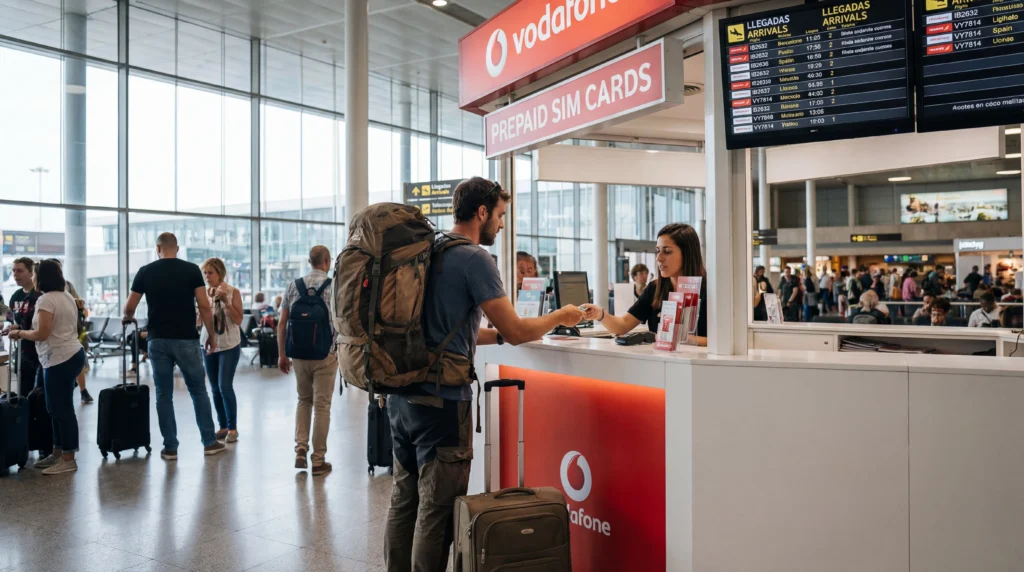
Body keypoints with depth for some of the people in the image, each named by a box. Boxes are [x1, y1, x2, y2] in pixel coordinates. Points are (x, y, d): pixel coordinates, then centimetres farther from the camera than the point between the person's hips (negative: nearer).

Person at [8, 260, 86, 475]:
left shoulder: (46, 300, -14)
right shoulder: (67, 297, 16)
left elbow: (42, 334, -18)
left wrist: (19, 333, -2)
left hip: (59, 359, -10)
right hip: (72, 355, 10)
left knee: (62, 408, -4)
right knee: (58, 407, 16)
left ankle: (68, 459, 1)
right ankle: (57, 454, 23)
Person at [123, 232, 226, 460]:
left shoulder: (146, 271, 3)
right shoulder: (192, 270, -2)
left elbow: (129, 309, 7)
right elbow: (204, 306, -7)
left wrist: (127, 318, 30)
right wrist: (212, 335, 2)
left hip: (158, 340, 1)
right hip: (186, 340, -1)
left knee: (164, 395, 9)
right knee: (198, 391, 10)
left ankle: (170, 447, 12)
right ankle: (209, 442, 14)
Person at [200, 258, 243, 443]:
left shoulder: (233, 291, -6)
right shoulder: (204, 292, 3)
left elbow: (238, 320, -10)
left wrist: (226, 301, -19)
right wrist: (210, 299, -14)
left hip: (229, 345, -4)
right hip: (208, 343, 4)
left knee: (225, 386, -9)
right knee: (215, 388, 6)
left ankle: (232, 428, 2)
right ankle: (222, 426, 15)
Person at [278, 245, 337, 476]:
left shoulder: (293, 286, 4)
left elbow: (282, 324, 4)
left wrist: (282, 354, 10)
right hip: (325, 353, -3)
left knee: (304, 400, 21)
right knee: (322, 405, 4)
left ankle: (300, 450, 11)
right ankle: (318, 460, 9)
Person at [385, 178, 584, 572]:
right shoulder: (475, 258, -12)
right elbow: (515, 331, -13)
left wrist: (499, 335, 18)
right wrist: (560, 316, 3)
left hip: (402, 394, 9)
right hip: (442, 399, -8)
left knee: (404, 498, 16)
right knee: (437, 509, 2)